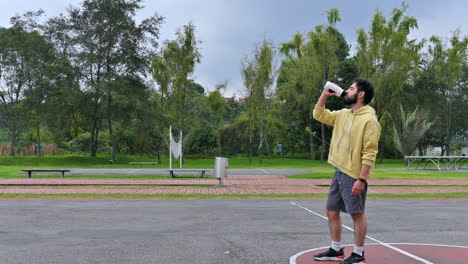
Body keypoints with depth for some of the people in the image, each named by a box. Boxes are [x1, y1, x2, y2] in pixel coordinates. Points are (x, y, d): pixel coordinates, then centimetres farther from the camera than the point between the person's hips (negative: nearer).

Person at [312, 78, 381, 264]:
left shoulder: (369, 120, -13)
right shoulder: (343, 115, 13)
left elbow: (370, 153, -18)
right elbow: (319, 114, 24)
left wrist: (361, 179, -23)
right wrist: (325, 94, 11)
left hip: (354, 175, -9)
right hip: (339, 172, 9)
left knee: (357, 214, 1)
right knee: (332, 211, 13)